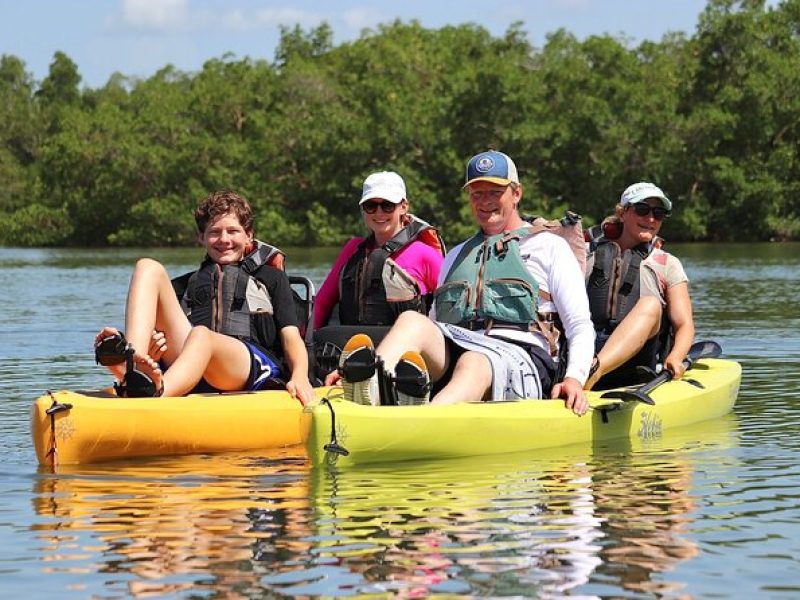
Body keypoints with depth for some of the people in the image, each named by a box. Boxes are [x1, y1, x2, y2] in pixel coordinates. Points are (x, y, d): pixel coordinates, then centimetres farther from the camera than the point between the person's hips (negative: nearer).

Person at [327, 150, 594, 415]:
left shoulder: (549, 246, 20)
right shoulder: (457, 256, 34)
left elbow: (581, 327, 11)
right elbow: (435, 325, 30)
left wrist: (574, 378, -12)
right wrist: (360, 366, 14)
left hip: (520, 357, -4)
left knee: (474, 363, -40)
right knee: (412, 321, -28)